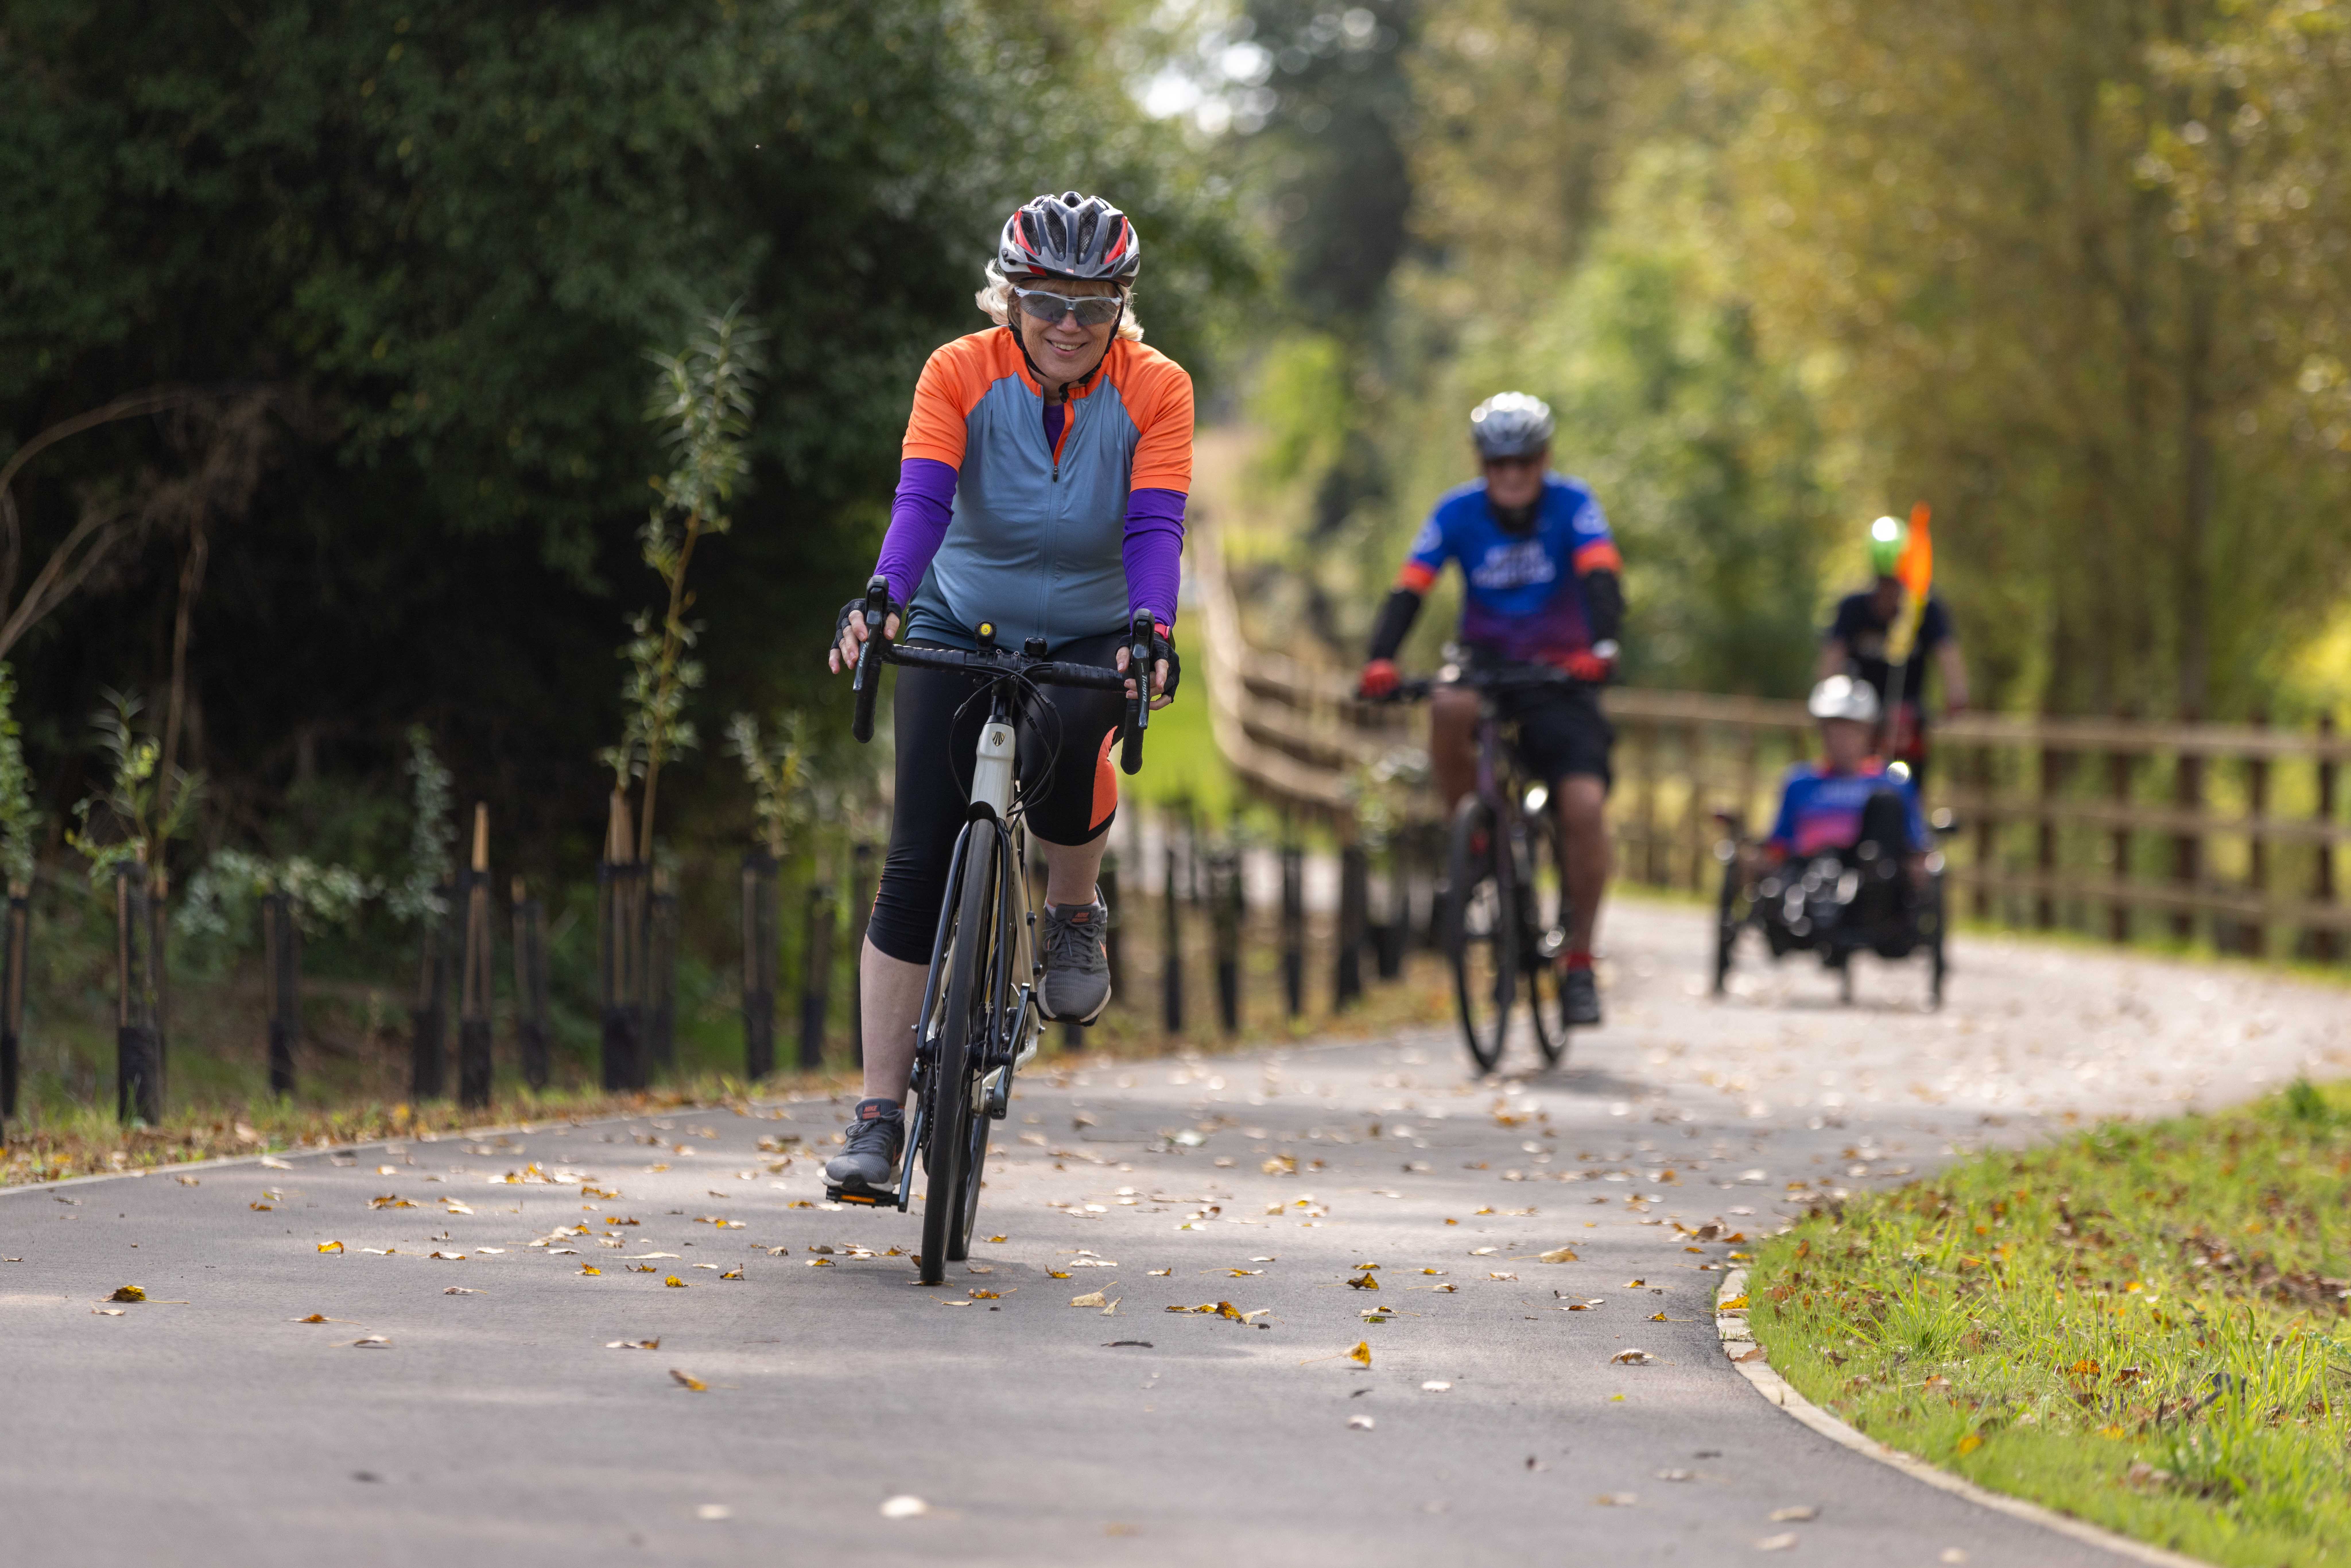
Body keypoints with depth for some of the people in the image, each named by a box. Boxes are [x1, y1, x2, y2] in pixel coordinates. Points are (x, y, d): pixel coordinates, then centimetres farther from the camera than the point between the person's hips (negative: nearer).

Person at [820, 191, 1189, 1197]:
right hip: (961, 630, 1)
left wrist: (1152, 631, -42)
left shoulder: (1155, 392, -12)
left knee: (1060, 743, -35)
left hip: (1090, 641, -1)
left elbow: (1155, 525, -23)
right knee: (918, 861, -10)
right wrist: (881, 600, -45)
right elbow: (922, 498, -26)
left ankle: (1073, 915, -3)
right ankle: (879, 1116, -5)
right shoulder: (961, 375, -13)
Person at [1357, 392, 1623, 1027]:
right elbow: (1408, 591, -17)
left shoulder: (1572, 505, -12)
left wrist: (1601, 647, -46)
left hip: (1559, 674, -1)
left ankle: (1579, 960, -8)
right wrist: (1380, 662, -36)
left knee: (1583, 805, -21)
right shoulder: (1458, 513, -9)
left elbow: (1602, 581, -25)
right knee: (1448, 708, -36)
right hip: (1486, 661, 1)